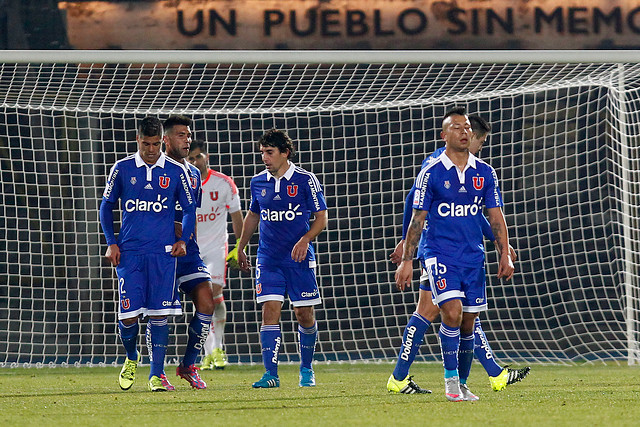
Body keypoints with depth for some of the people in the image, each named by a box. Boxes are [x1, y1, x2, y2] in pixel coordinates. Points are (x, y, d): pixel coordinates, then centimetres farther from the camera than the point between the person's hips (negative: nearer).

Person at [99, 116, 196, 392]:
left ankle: (156, 375, 2)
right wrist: (111, 243, 3)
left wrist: (183, 240, 1)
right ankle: (131, 359, 22)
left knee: (159, 314, -3)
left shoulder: (175, 172, 4)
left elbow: (189, 209, 14)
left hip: (162, 254, 0)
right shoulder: (122, 169, 4)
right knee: (128, 315, -6)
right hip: (129, 253, 0)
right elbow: (106, 206, 12)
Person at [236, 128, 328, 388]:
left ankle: (306, 369, 23)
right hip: (268, 258, 2)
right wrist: (241, 247, 21)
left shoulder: (305, 180, -4)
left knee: (305, 314, 2)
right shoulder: (258, 182, 7)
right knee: (270, 311, -10)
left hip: (299, 259, -2)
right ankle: (271, 374, -14)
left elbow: (321, 218, -2)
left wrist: (305, 240, -17)